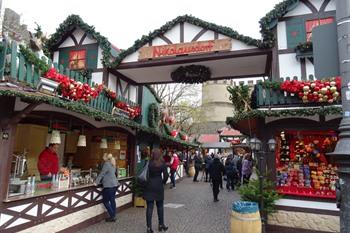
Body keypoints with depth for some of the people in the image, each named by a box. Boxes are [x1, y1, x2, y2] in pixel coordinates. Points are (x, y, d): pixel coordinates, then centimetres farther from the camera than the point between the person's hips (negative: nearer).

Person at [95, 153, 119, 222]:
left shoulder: (106, 164, -13)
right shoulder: (112, 164, 14)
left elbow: (102, 174, -12)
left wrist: (96, 182, -4)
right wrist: (101, 181, 30)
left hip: (109, 186, -9)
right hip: (114, 184, 9)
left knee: (105, 201, 3)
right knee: (112, 200, 12)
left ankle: (112, 216, 4)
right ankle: (113, 216, 17)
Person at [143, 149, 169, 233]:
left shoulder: (149, 163, -11)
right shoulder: (162, 164, -6)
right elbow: (166, 175, -9)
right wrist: (163, 182, 8)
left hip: (149, 186, -1)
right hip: (159, 186, 2)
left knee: (149, 207, 5)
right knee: (160, 206, 18)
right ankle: (161, 225, 28)